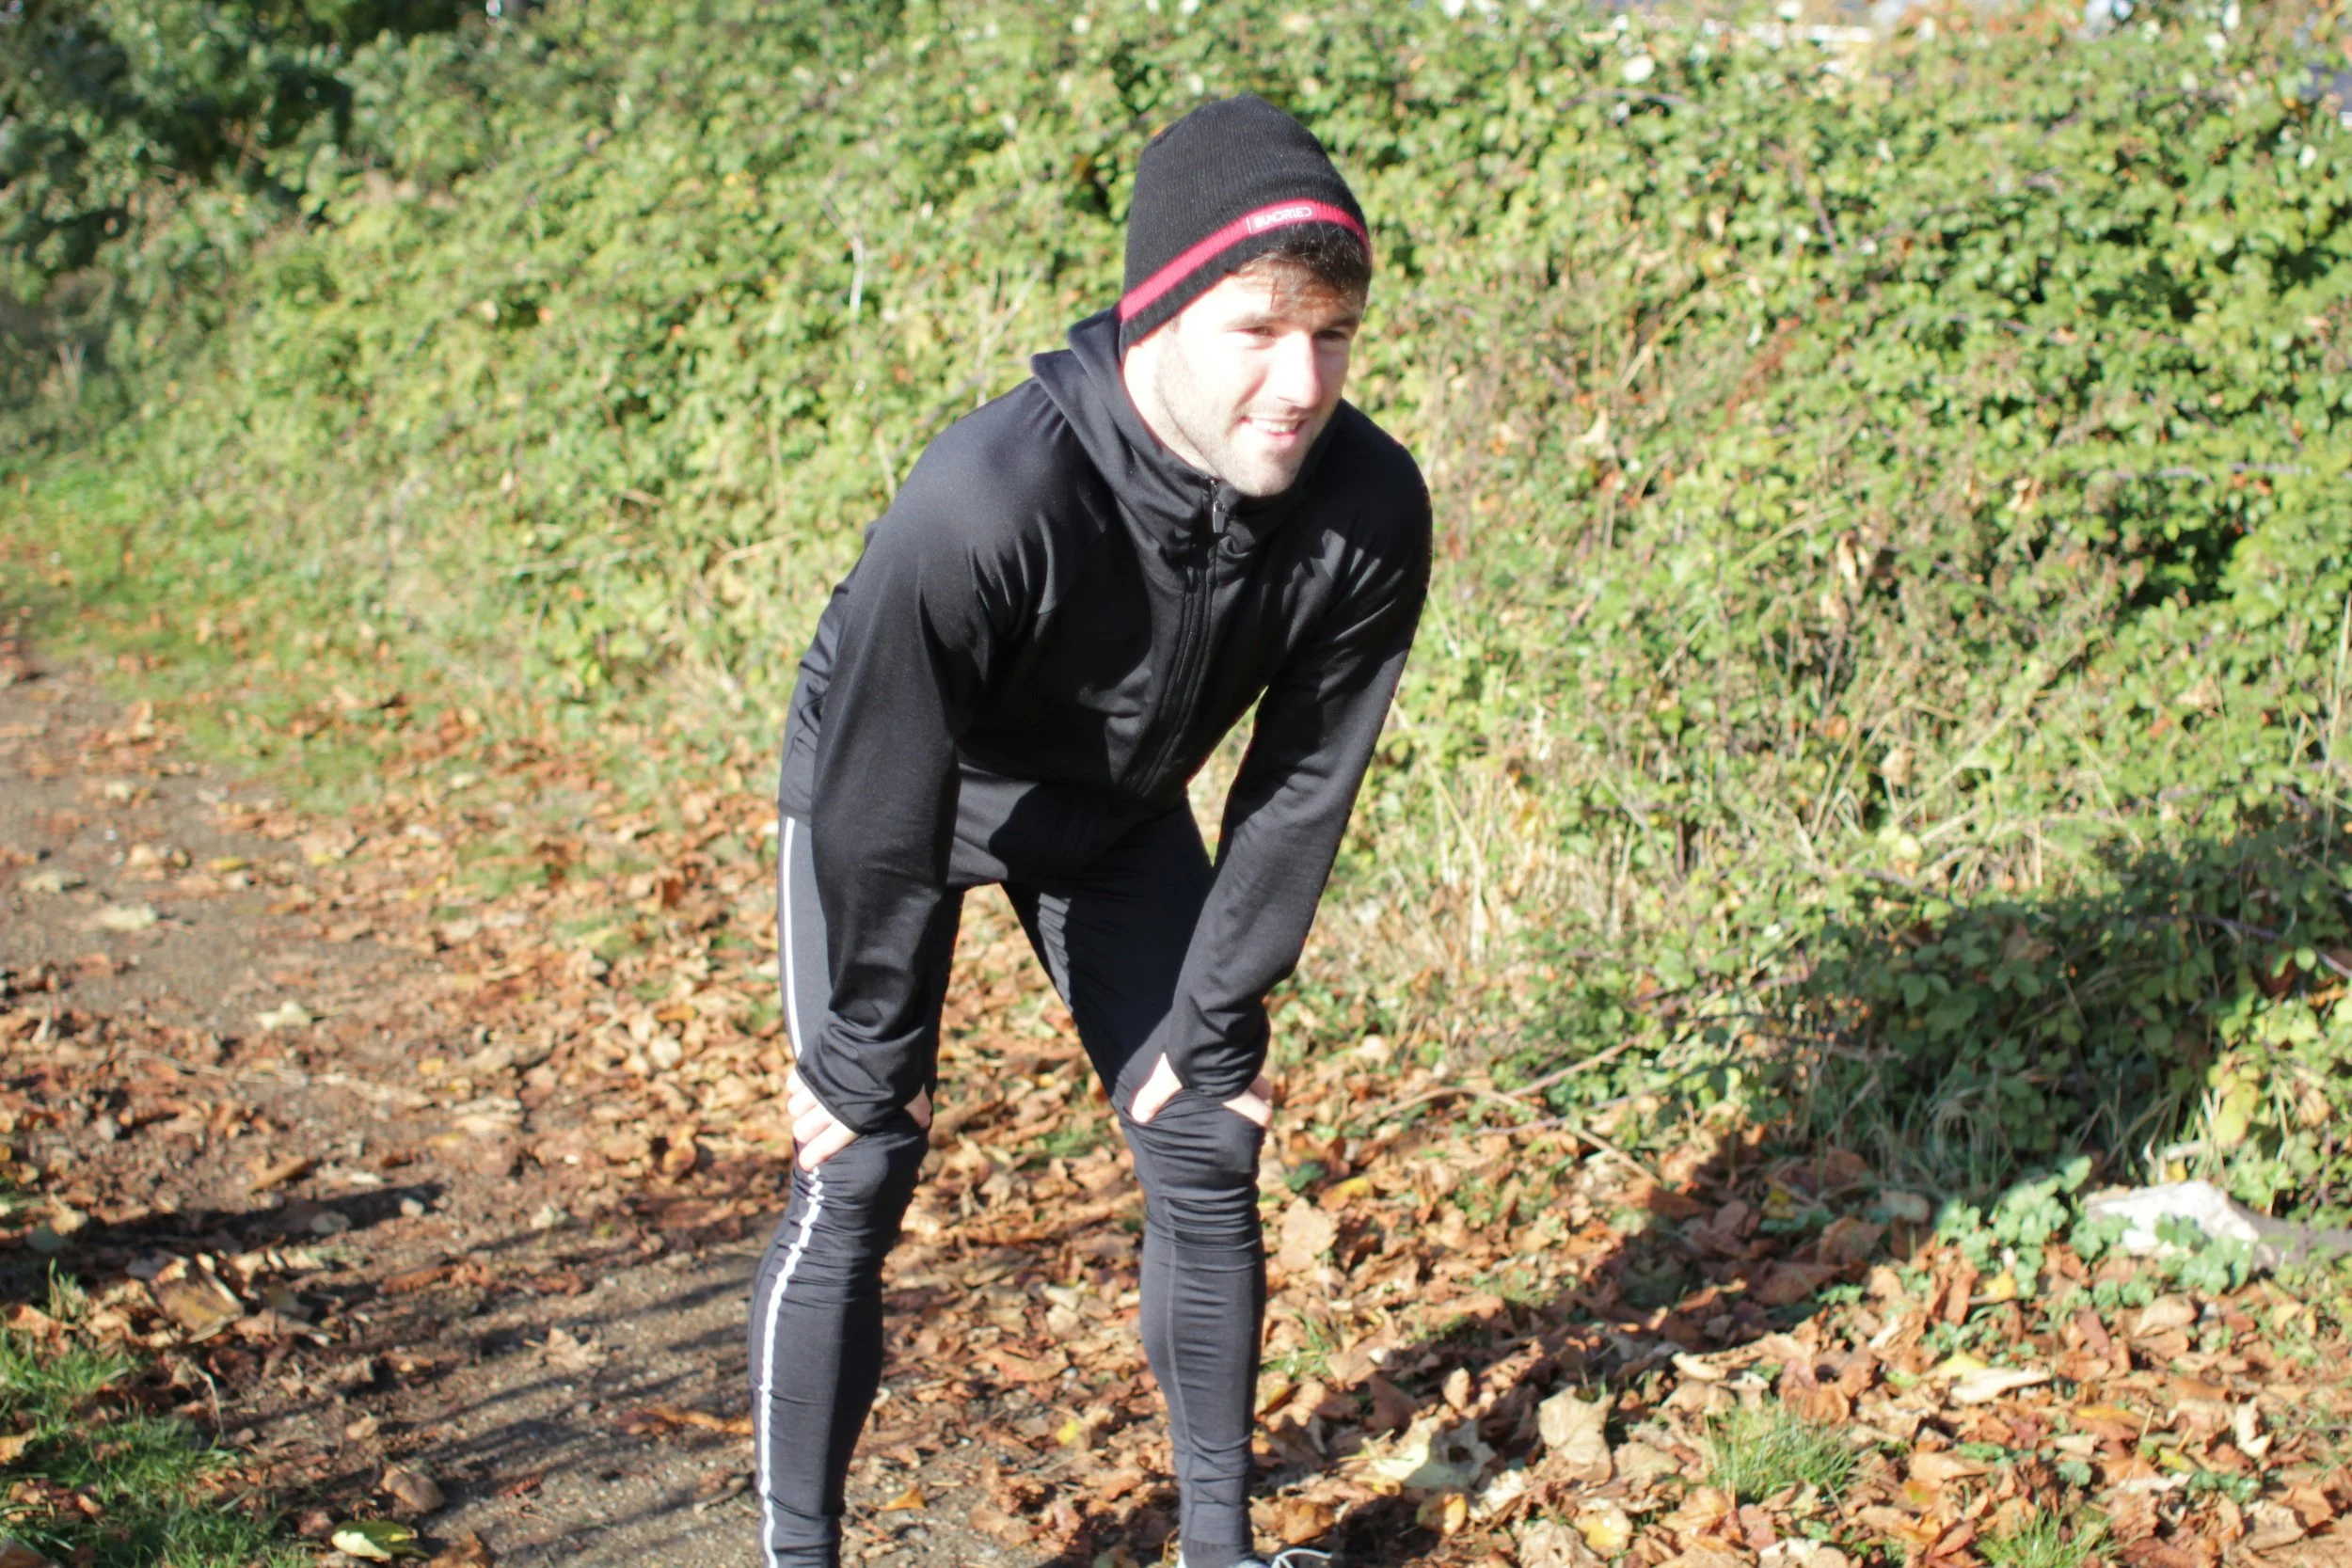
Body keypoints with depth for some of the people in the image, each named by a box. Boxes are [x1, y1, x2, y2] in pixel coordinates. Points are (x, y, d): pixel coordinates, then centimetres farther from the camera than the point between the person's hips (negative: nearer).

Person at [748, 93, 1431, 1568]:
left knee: (1208, 1149, 5)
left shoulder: (1371, 512, -27)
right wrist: (866, 1056, -17)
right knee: (859, 1176, -8)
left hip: (1122, 811, 5)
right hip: (890, 796, -4)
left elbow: (1299, 792, -13)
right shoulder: (986, 504, -42)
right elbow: (882, 805, -29)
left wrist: (1214, 1026, -5)